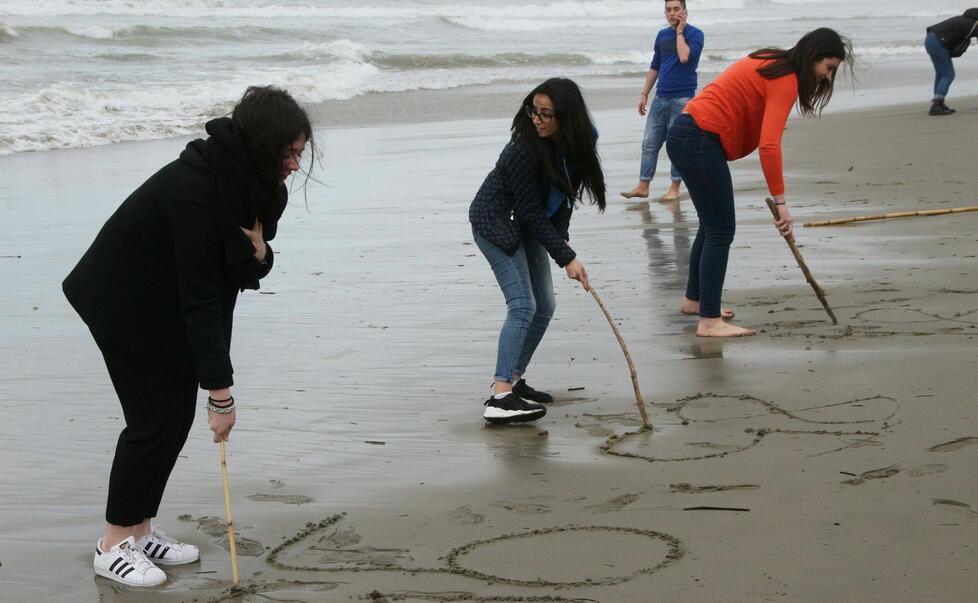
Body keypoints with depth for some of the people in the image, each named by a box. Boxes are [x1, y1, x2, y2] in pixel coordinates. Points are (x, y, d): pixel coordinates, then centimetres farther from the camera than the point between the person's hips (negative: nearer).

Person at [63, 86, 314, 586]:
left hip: (168, 305, 9)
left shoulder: (249, 182, -7)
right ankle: (114, 545, 4)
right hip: (125, 305, -8)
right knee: (155, 420, -7)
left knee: (178, 418, 7)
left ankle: (141, 530, 20)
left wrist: (257, 254, -22)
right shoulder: (194, 189, -33)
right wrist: (221, 393, -28)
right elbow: (200, 298, -31)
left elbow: (245, 271, 4)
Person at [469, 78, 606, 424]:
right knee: (523, 306, -20)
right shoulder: (524, 150, -30)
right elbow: (532, 212, -26)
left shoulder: (577, 141, -8)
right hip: (495, 222, -8)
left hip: (527, 225, 8)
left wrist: (561, 238, -7)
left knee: (544, 307, 9)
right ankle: (500, 398, -28)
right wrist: (566, 258, -25)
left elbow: (564, 195, 4)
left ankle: (513, 380, 20)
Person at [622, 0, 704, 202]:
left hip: (682, 99, -6)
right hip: (660, 98, 6)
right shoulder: (662, 35, 12)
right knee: (649, 144, 3)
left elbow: (685, 57, -24)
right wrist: (644, 94, 14)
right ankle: (643, 186, 8)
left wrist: (680, 31, -12)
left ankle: (675, 188, 7)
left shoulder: (694, 34, -5)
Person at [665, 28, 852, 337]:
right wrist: (780, 201, -21)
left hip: (685, 134, 10)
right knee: (721, 231, -6)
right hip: (701, 142, -10)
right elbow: (769, 145, -23)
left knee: (713, 224, 21)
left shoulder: (770, 62, 15)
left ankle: (694, 299, 35)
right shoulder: (785, 80, -14)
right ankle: (709, 321, -5)